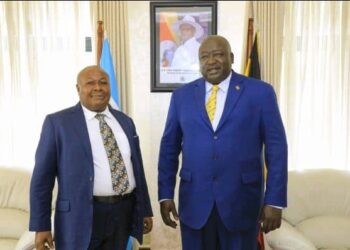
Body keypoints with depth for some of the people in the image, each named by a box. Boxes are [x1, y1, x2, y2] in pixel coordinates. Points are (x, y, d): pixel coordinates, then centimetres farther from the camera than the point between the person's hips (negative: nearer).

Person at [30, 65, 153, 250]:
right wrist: (41, 226, -8)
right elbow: (42, 176, -5)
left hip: (124, 212, 4)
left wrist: (145, 210, 12)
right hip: (81, 215, -4)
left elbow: (137, 167, 13)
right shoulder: (58, 122, -4)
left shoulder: (125, 122, 9)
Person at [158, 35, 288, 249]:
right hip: (194, 199, 2)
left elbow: (276, 147, -4)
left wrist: (275, 200, -7)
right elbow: (169, 147, 7)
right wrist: (166, 194, 4)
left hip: (241, 199, -1)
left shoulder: (260, 92, -3)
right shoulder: (182, 95, 5)